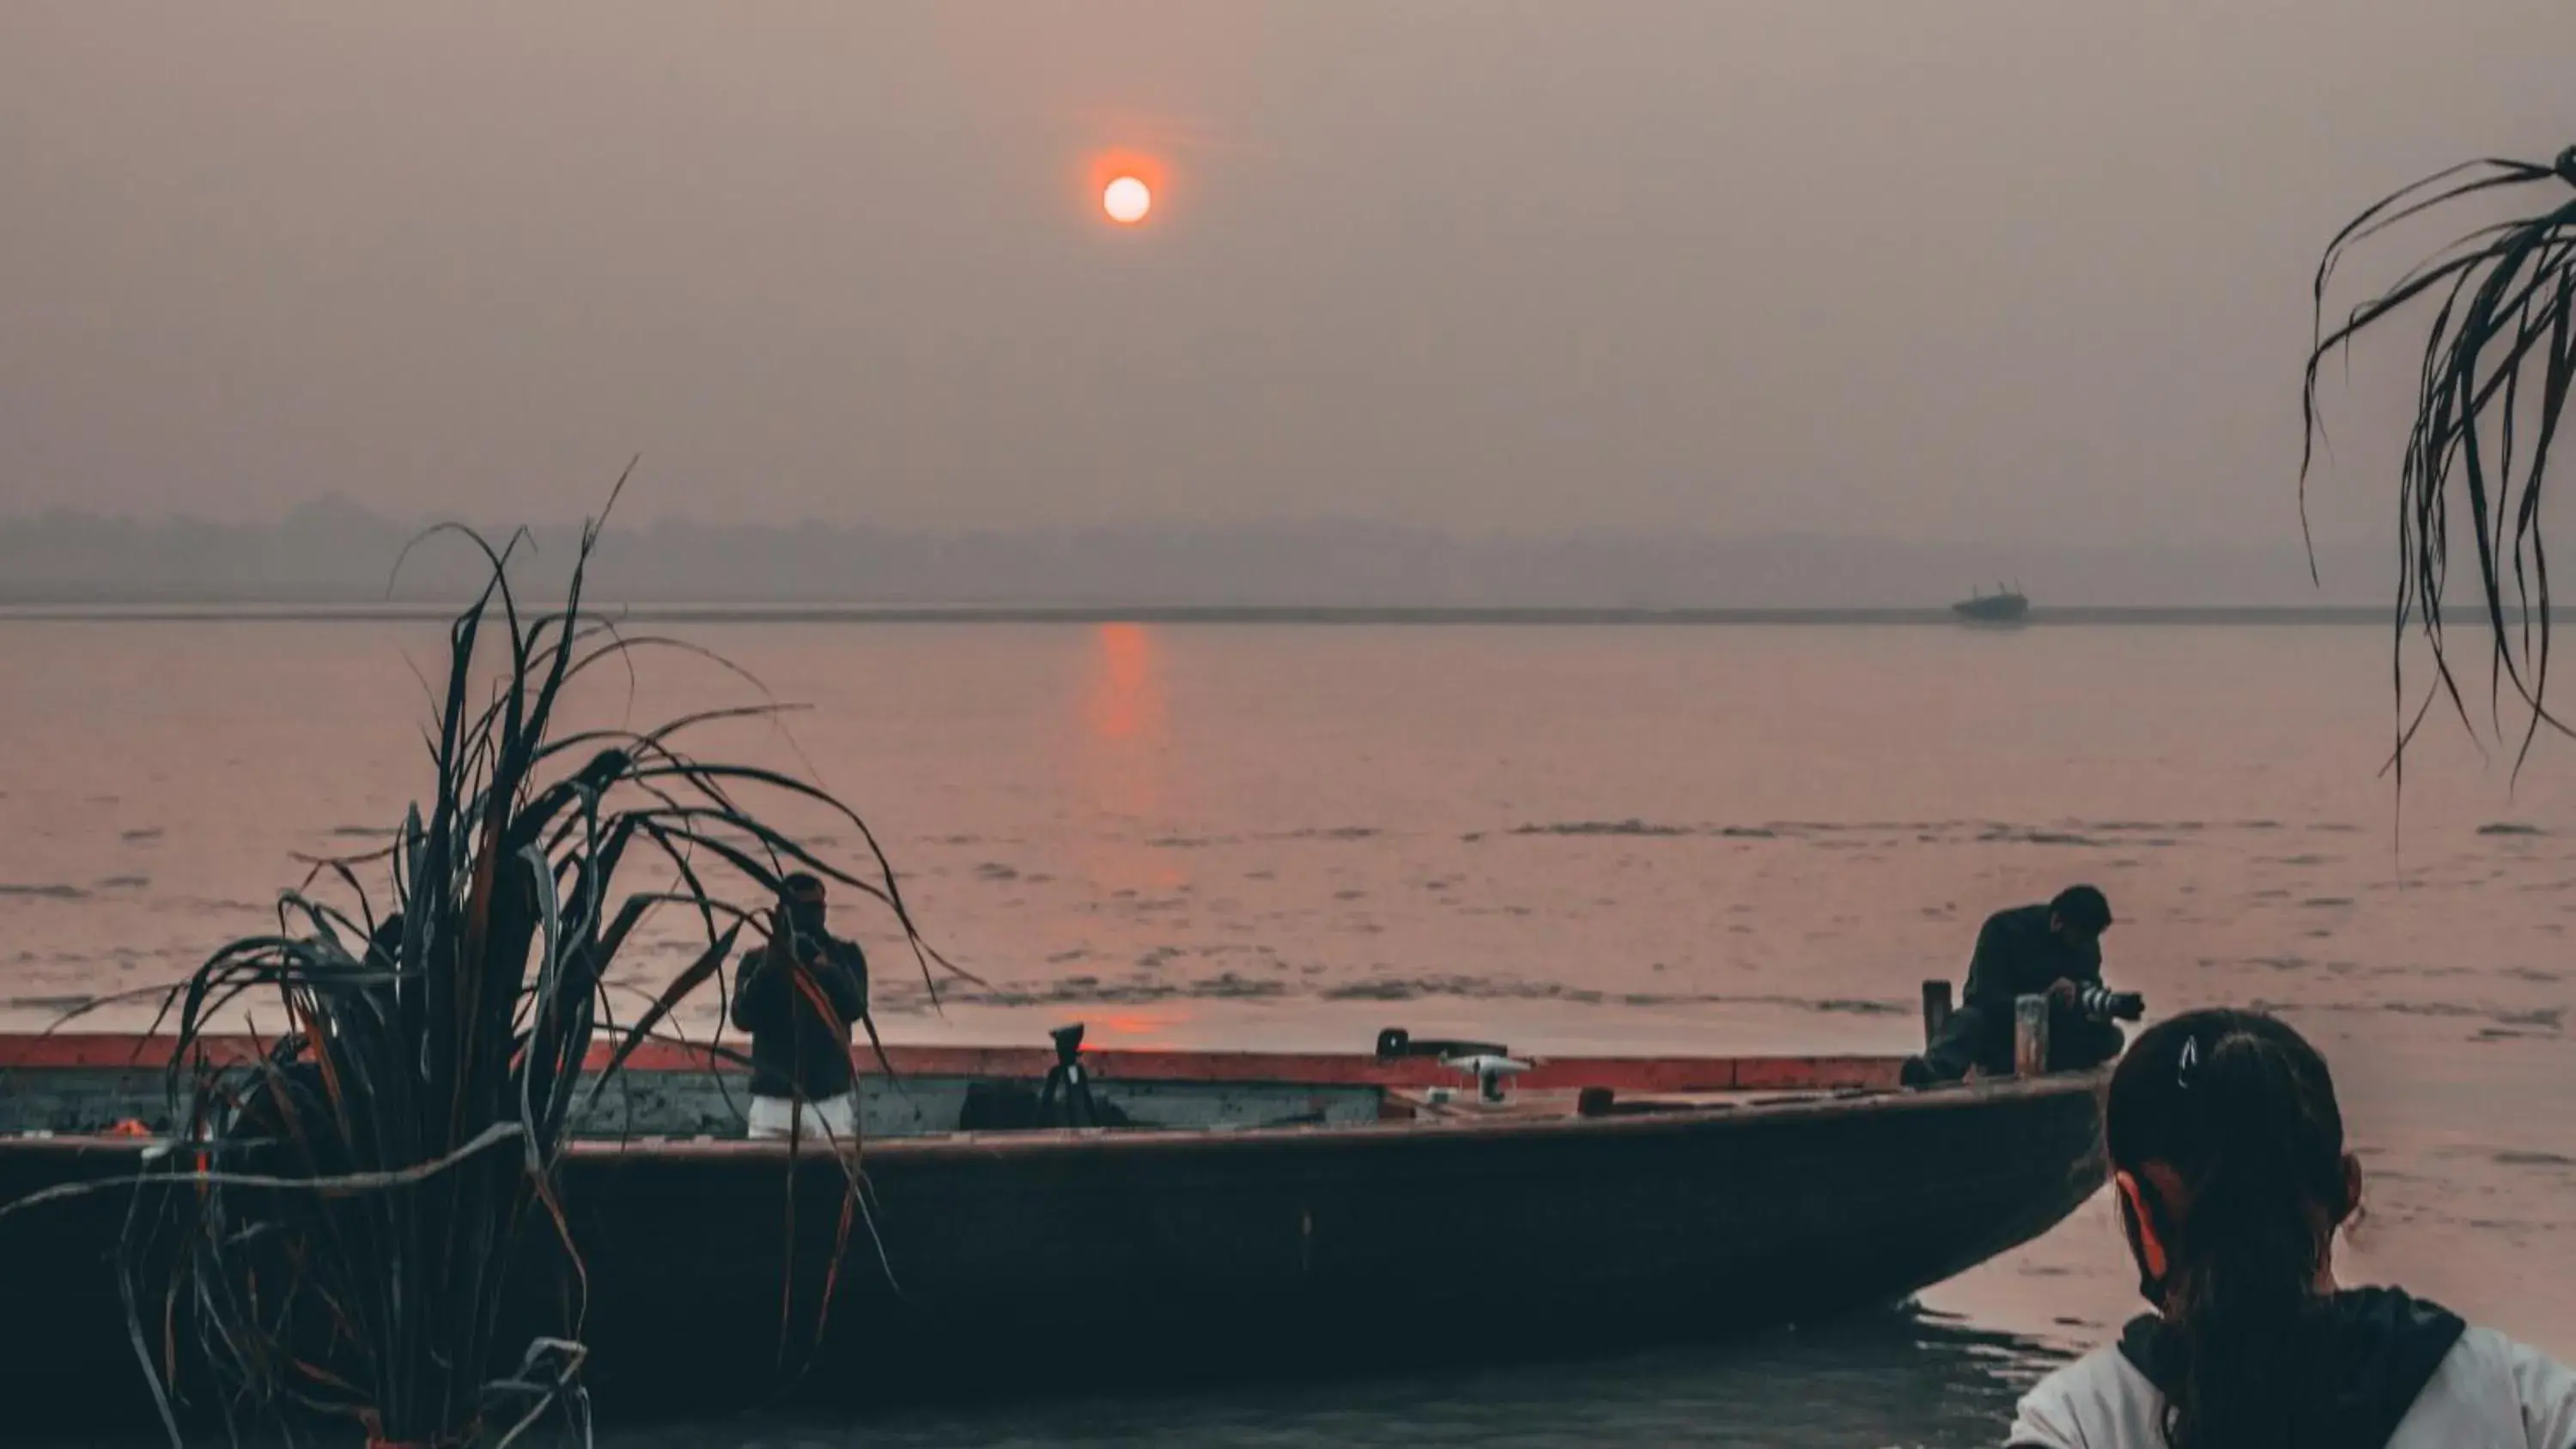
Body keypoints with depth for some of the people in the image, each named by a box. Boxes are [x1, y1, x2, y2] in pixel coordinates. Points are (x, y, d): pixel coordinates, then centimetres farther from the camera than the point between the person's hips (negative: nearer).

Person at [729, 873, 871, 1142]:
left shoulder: (844, 955, 7)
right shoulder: (758, 960, 7)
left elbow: (854, 1008, -10)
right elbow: (743, 1017, -8)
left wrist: (823, 964, -24)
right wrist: (771, 961, -19)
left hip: (833, 1099, 0)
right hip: (773, 1100, 0)